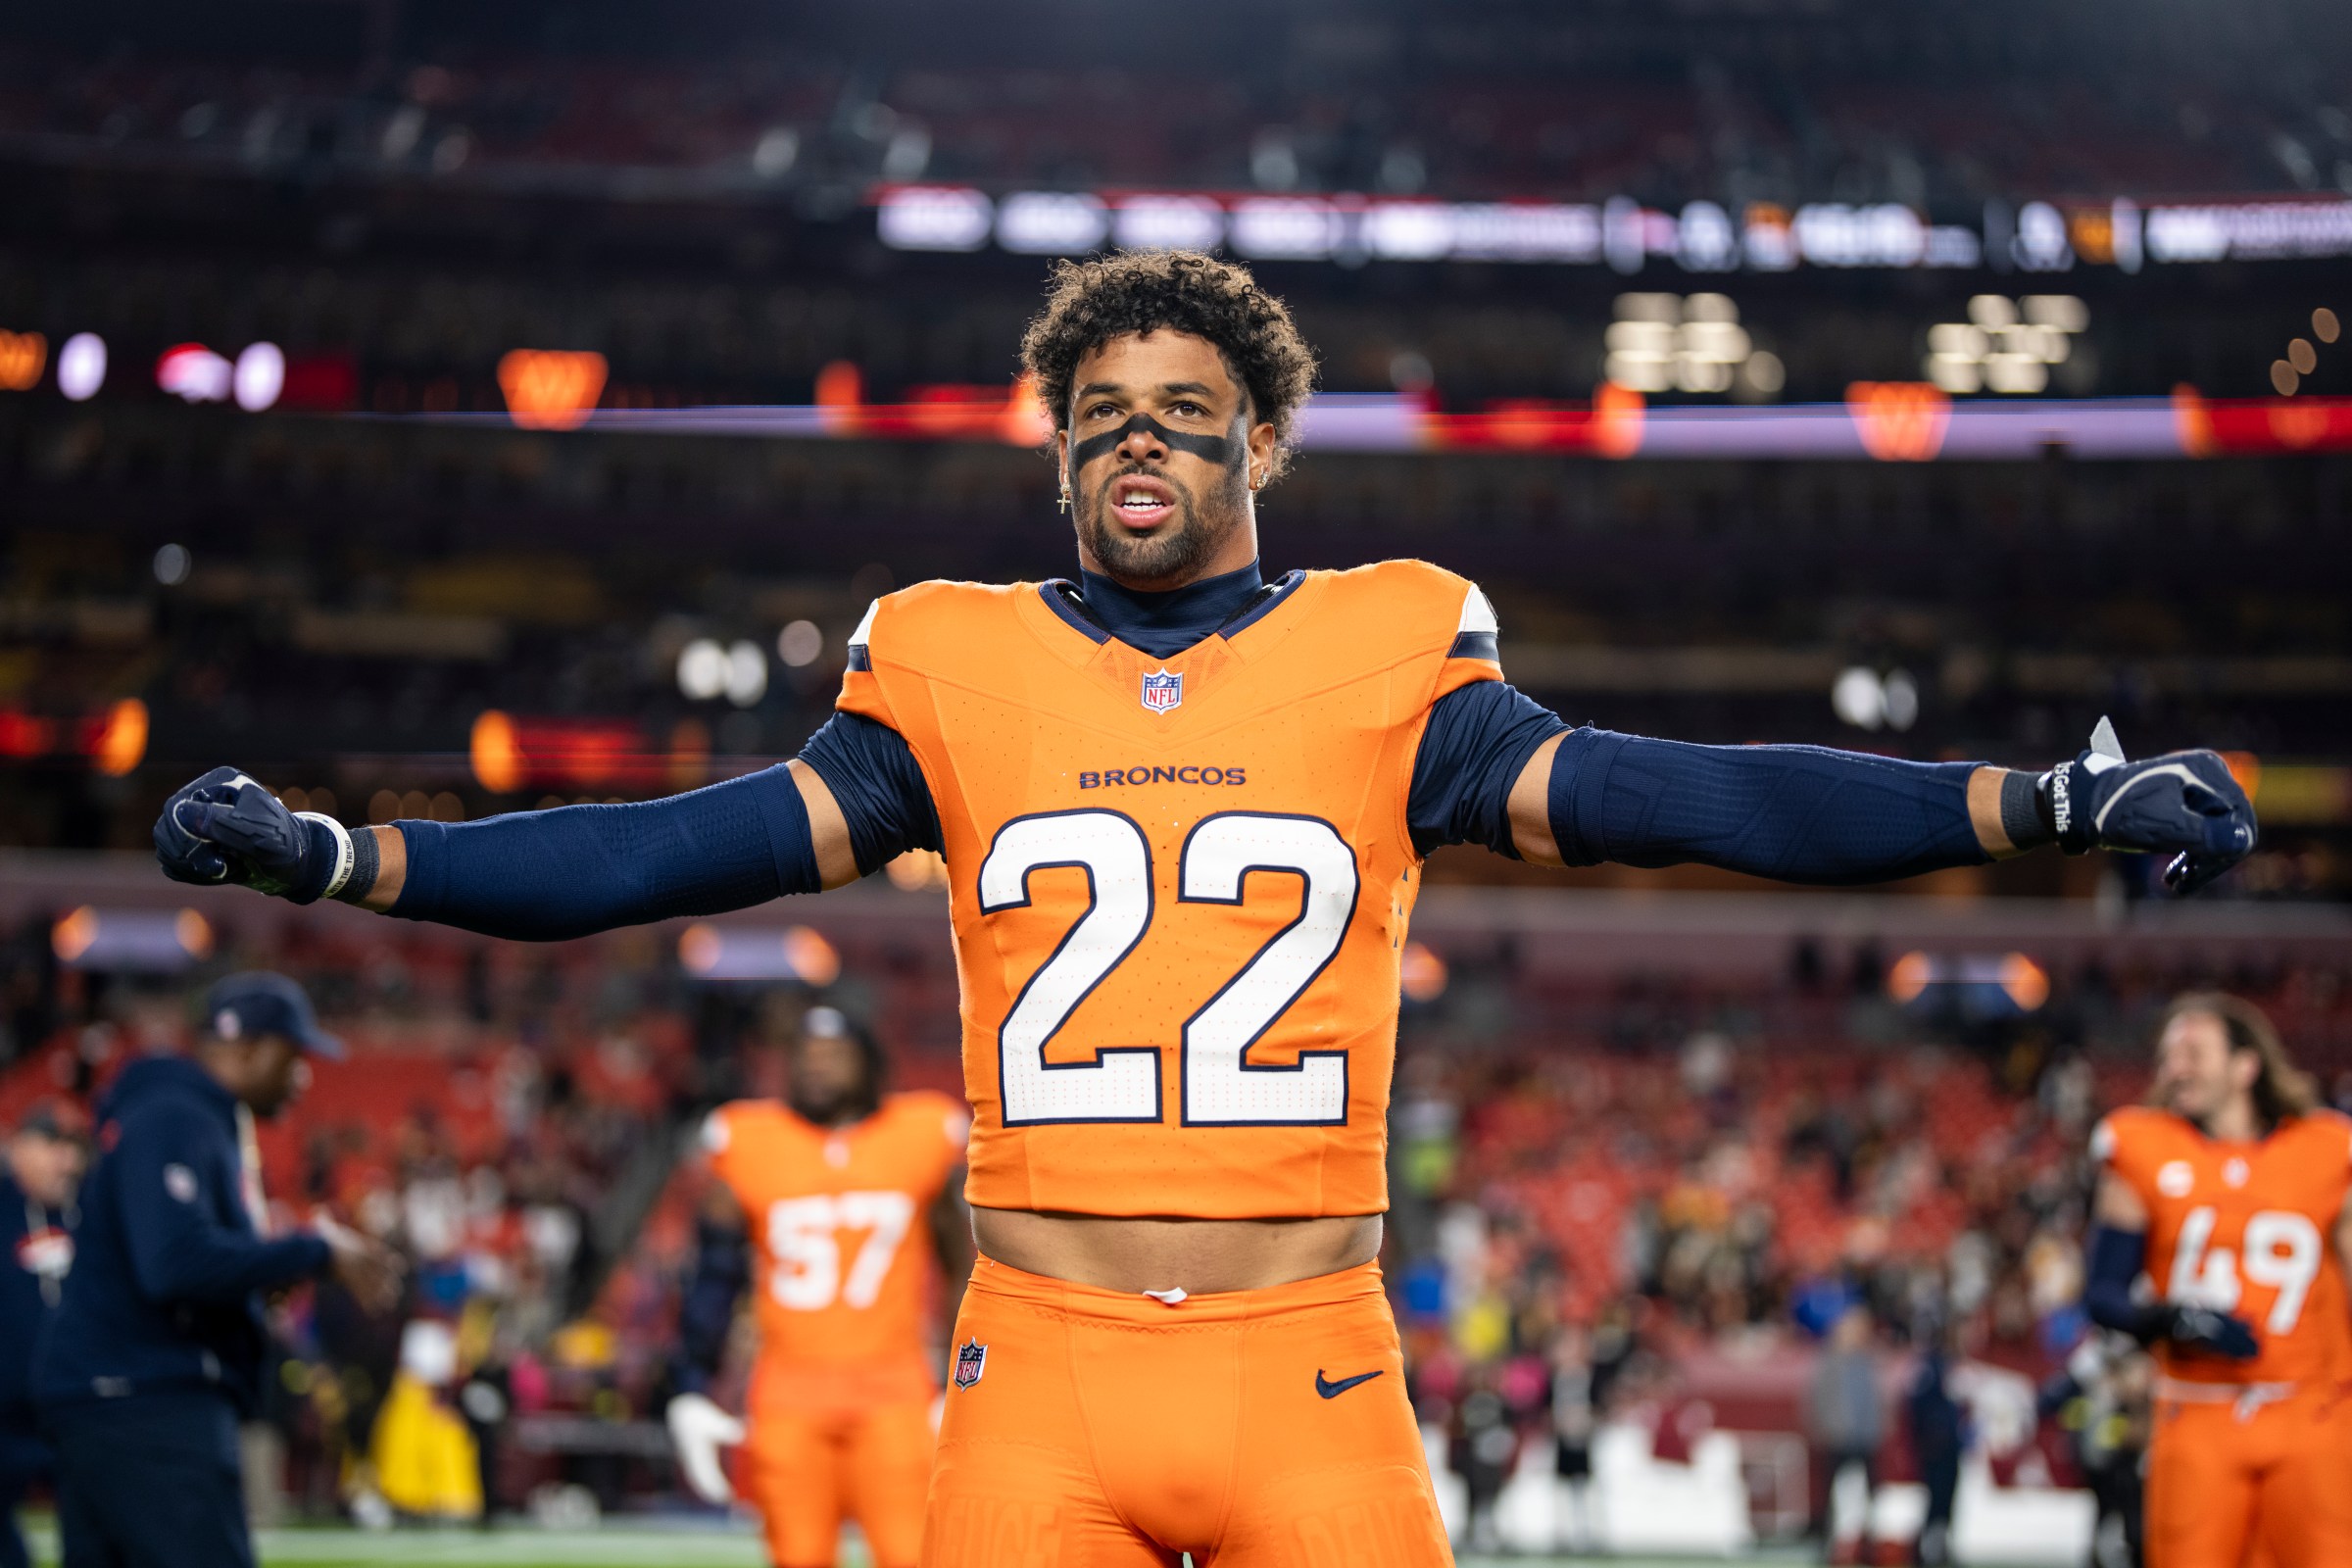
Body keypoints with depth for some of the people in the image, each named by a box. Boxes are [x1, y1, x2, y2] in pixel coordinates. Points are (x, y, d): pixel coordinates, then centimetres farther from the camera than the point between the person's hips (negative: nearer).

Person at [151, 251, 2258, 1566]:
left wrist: (2035, 804, -11)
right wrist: (337, 857, -3)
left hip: (1312, 1378, 0)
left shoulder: (1385, 662, 7)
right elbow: (687, 848, 6)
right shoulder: (961, 673, 9)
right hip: (1041, 1378, 1)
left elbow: (1652, 797, -1)